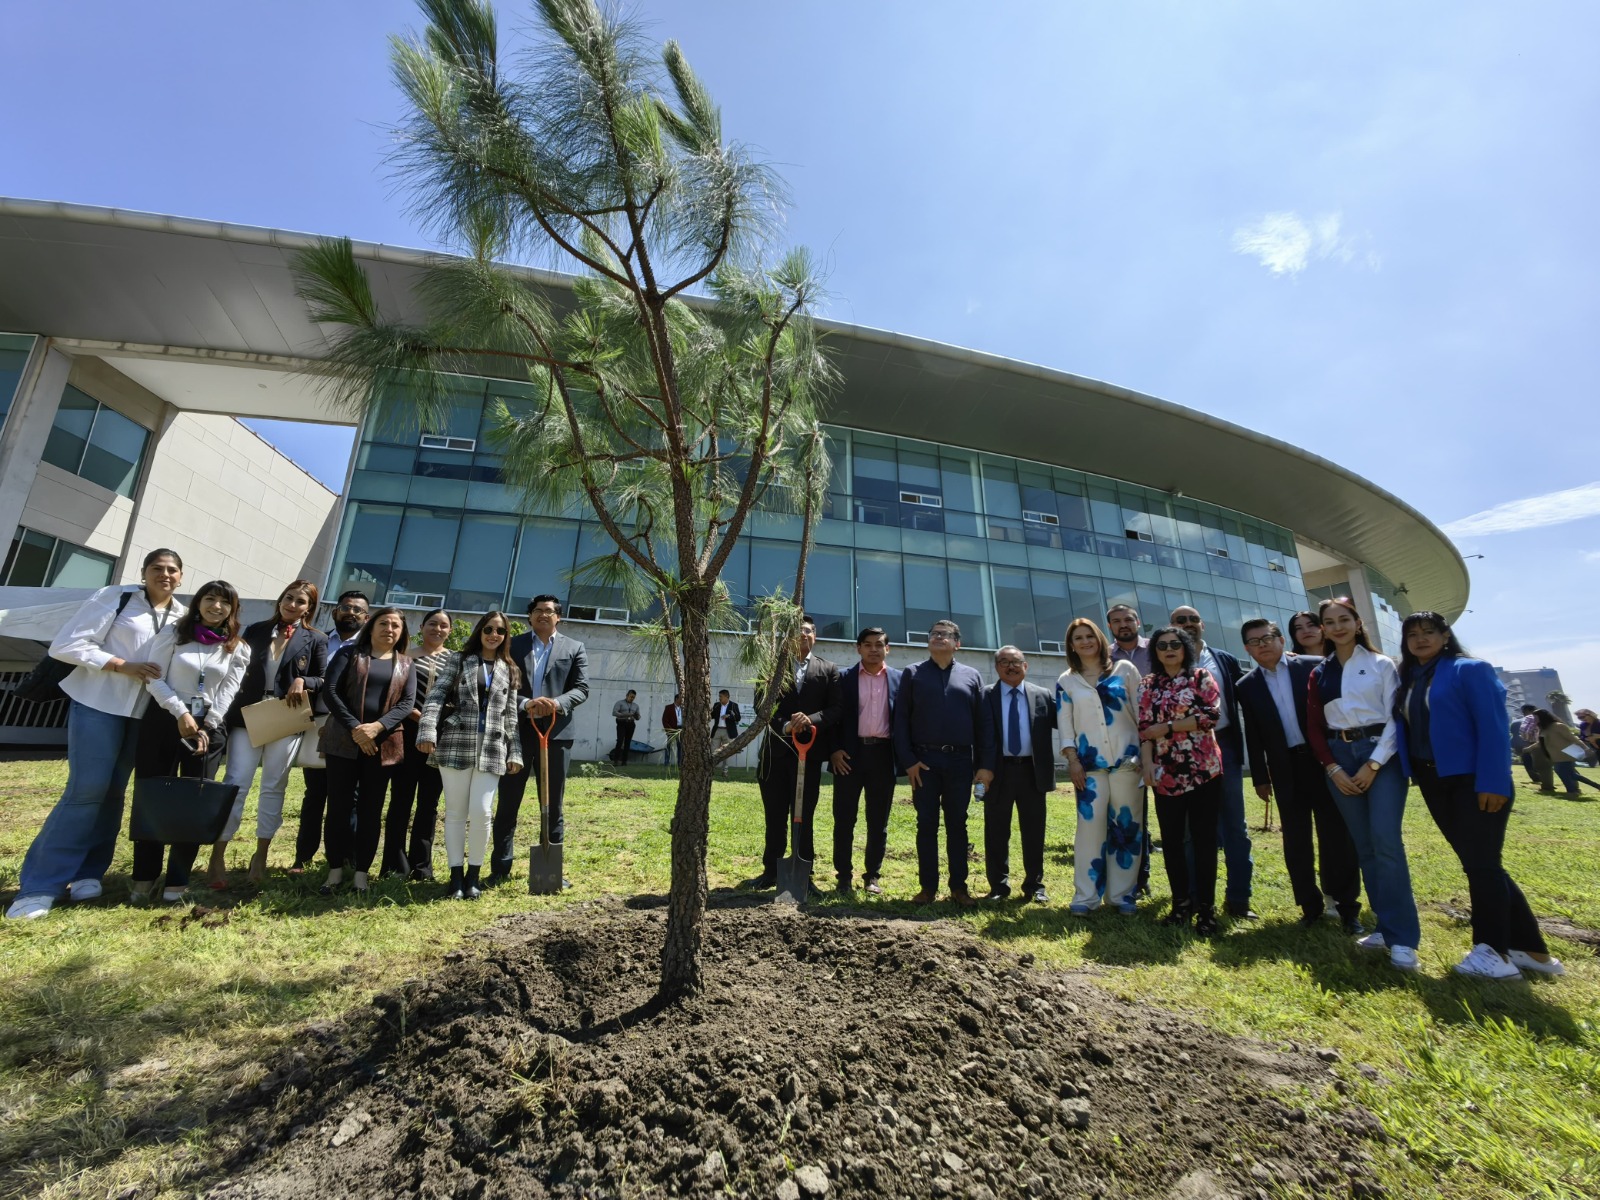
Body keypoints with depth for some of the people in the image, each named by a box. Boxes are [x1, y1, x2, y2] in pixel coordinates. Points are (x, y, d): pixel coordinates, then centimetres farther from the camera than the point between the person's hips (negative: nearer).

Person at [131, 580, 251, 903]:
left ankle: (177, 880, 11)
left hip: (209, 727, 0)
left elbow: (227, 694, 0)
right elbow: (154, 680, -2)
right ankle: (144, 877, 18)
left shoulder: (238, 649, 6)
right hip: (163, 721, 0)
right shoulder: (176, 635, 4)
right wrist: (181, 713, -13)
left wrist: (205, 728, -10)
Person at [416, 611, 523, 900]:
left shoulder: (509, 670, 14)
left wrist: (515, 752, 7)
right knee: (455, 813, 5)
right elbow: (435, 697, -2)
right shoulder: (457, 660, 8)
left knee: (481, 811, -5)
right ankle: (456, 876, 17)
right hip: (455, 745, -1)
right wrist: (428, 731, -16)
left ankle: (473, 875, 12)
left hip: (492, 750, 1)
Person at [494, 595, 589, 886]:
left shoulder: (575, 648, 8)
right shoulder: (512, 645, 8)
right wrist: (525, 703, -18)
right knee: (507, 803, 7)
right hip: (516, 731, 0)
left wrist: (557, 703, -18)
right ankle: (501, 867, 20)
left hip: (556, 732, 0)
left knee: (553, 805, 8)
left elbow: (581, 688, 0)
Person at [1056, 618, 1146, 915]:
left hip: (1128, 759, 0)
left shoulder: (1125, 669, 5)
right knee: (1090, 825, -3)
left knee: (1128, 826, 4)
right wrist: (1072, 760, -3)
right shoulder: (1066, 681, 7)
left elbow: (1143, 711, 5)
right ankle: (1086, 895, 5)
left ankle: (1122, 894, 17)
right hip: (1090, 763, 0)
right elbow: (1064, 724, 5)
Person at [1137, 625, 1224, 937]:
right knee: (1171, 839, 8)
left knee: (1203, 838, 2)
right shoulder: (1148, 685, 9)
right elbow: (1144, 728, 4)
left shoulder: (1201, 676, 3)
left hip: (1202, 769, -3)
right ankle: (1181, 902, 21)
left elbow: (1211, 715, -10)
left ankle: (1206, 907, 13)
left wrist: (1167, 727, -9)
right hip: (1166, 773, 3)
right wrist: (1147, 762, -7)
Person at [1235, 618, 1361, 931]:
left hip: (1324, 761, -1)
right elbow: (1253, 737, 6)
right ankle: (1310, 905, 20)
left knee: (1337, 836, 6)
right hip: (1286, 769, 2)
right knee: (1296, 841, 8)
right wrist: (1260, 777, 4)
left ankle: (1347, 906, 19)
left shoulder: (1314, 667, 0)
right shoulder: (1247, 686, 4)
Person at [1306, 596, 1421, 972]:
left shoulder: (1381, 665, 2)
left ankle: (1402, 937, -5)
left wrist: (1373, 765, -12)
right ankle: (1386, 925, 14)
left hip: (1381, 755, -3)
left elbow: (1395, 717, -4)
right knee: (1363, 845, 6)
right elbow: (1314, 727, 8)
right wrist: (1333, 769, -3)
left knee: (1386, 841, -12)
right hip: (1339, 759, 3)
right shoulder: (1319, 674, 10)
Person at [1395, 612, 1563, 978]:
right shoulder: (1407, 679, 11)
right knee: (1477, 865, 11)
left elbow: (1493, 727, -14)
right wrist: (1412, 773, 4)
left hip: (1473, 780, -6)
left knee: (1481, 864, 0)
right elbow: (1406, 728, 12)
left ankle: (1493, 951, 12)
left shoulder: (1470, 670, -7)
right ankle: (1528, 946, 23)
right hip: (1433, 782, 6)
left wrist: (1493, 782, -19)